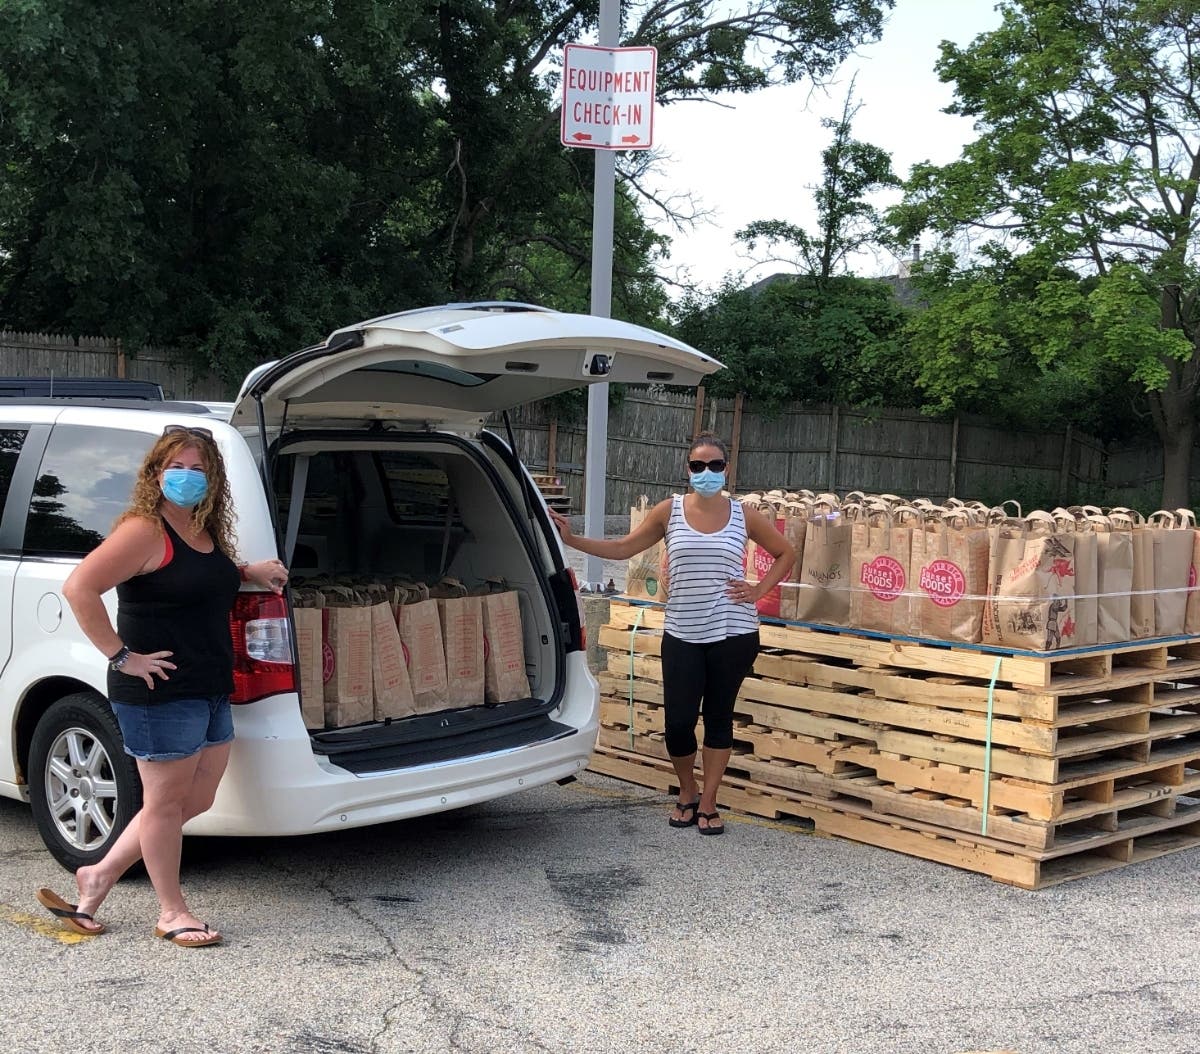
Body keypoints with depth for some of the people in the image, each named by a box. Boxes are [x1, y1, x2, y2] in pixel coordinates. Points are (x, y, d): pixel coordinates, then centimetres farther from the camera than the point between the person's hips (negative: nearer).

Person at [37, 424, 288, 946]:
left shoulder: (207, 532, 11)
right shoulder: (145, 531, -15)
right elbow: (79, 588, -23)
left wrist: (249, 572, 14)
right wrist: (121, 655, -21)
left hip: (212, 694, 9)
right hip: (160, 693, -9)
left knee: (197, 799, 16)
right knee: (166, 801, 5)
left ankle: (99, 875, 28)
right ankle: (172, 913, 21)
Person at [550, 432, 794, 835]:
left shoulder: (744, 515, 1)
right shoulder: (670, 511, 2)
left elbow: (786, 553, 14)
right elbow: (622, 548, 6)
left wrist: (758, 591, 2)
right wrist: (571, 539, -1)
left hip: (732, 634, 0)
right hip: (682, 635, 0)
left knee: (719, 718, 7)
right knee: (678, 721, -3)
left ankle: (708, 804, 21)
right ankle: (687, 793, 25)